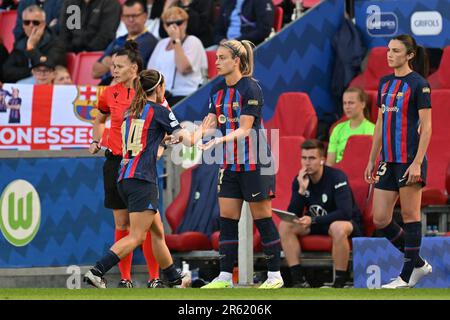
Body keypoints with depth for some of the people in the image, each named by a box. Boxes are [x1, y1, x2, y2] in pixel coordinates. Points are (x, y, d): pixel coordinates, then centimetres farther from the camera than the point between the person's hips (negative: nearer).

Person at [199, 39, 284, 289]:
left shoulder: (251, 88, -14)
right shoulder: (217, 91, 8)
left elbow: (245, 130, -19)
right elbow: (210, 124, 5)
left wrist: (220, 140, -33)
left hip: (254, 164, -7)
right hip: (231, 164, 7)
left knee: (262, 218, -2)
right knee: (227, 220, 3)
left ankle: (275, 275, 6)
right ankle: (225, 277, 4)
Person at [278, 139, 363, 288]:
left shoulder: (336, 177, -21)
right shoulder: (299, 180, -5)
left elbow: (346, 212, -29)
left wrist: (313, 220, -34)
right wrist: (301, 190, -26)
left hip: (345, 222, -6)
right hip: (316, 224, 6)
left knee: (338, 228, -40)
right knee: (285, 225, -16)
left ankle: (340, 282, -27)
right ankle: (298, 279, -16)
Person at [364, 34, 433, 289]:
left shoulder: (419, 84, -8)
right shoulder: (385, 83, 15)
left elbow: (426, 126, -11)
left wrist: (417, 163, -19)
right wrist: (372, 161, 18)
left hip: (410, 160, -8)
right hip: (389, 162, 8)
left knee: (410, 215, -2)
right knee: (380, 219, 5)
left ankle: (407, 276, 5)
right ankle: (418, 263, 19)